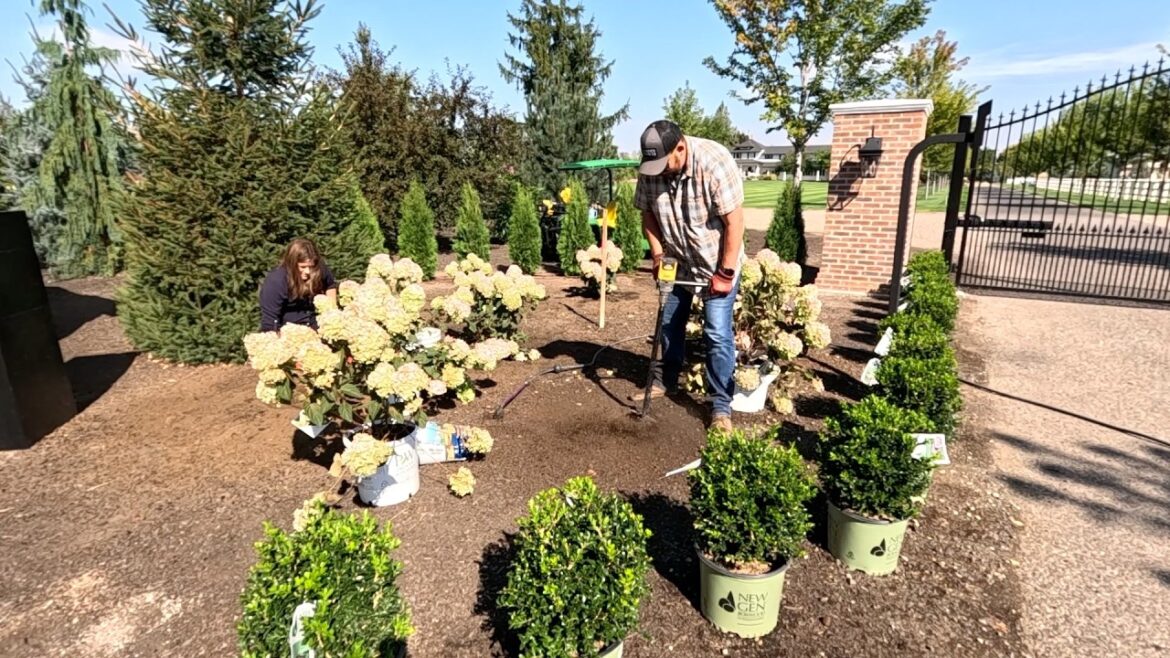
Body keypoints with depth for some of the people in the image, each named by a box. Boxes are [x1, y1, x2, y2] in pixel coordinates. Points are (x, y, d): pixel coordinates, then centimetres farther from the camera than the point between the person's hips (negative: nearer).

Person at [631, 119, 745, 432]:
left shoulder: (714, 162, -27)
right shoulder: (650, 168, -13)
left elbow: (734, 221, -25)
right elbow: (648, 213, 0)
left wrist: (725, 272, -23)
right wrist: (658, 255, -10)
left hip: (716, 262, -5)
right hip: (676, 260, 5)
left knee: (717, 332, -7)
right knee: (669, 322, 14)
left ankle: (721, 405, 4)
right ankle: (666, 380, 35)